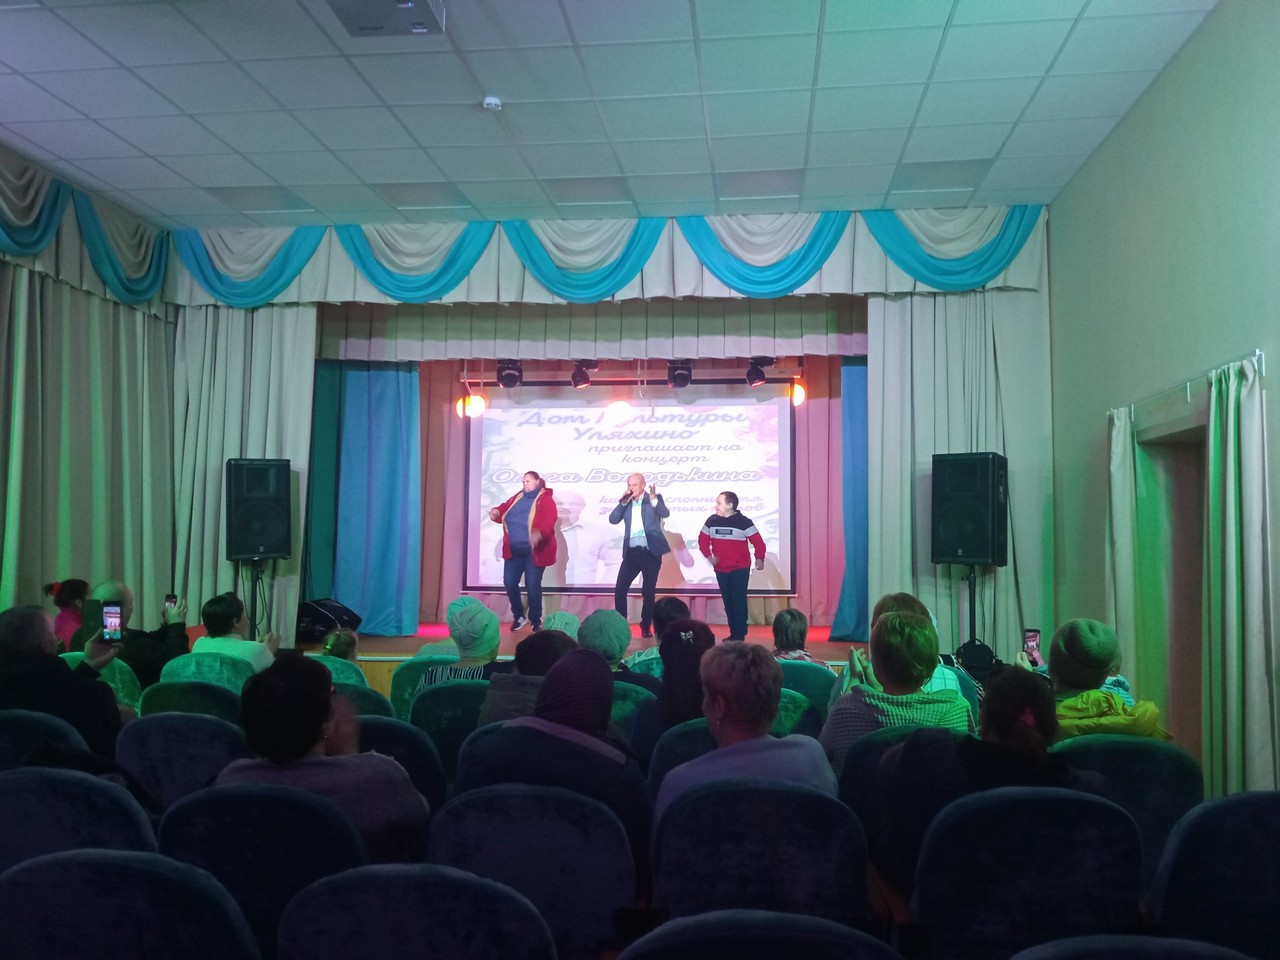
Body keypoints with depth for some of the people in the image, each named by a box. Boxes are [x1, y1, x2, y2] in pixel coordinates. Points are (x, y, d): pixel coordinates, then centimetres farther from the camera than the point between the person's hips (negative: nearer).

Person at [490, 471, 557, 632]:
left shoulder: (545, 500, -9)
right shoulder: (517, 498, 11)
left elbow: (549, 520, -24)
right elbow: (505, 508, 18)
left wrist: (539, 533, -44)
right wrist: (496, 512, -8)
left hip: (534, 552, -6)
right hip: (513, 551, 6)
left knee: (532, 586, -1)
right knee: (509, 583, 4)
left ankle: (535, 621, 16)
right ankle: (519, 616, 24)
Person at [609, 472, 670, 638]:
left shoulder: (654, 499, 0)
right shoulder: (626, 502, 10)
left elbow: (665, 513, -17)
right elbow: (613, 519, -1)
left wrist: (653, 498, -32)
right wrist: (624, 502, -10)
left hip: (650, 552, -3)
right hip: (631, 552, 3)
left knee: (648, 592, 3)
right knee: (619, 589, -3)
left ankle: (646, 626, 17)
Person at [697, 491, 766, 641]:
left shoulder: (743, 522, -9)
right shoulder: (712, 521, 3)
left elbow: (758, 542, -8)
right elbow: (703, 540, 12)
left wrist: (759, 558, -17)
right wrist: (709, 556, 2)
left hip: (740, 569, -4)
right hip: (720, 570, 5)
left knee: (738, 601, -6)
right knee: (727, 602, 8)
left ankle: (740, 634, -1)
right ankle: (733, 633, 16)